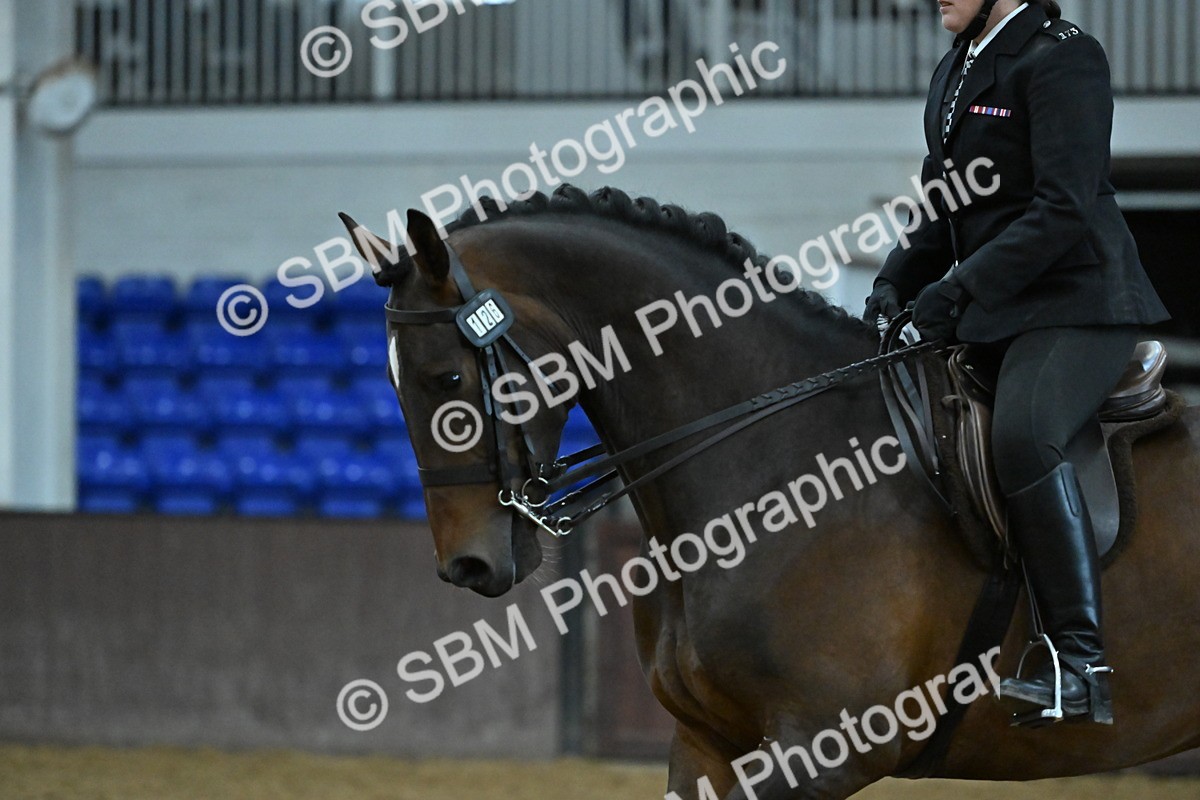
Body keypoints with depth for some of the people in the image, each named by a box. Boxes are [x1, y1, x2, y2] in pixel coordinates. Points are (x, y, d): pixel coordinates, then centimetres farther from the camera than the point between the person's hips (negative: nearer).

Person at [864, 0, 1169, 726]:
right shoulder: (958, 68, 15)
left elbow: (1063, 209, -20)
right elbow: (945, 207, 22)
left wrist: (958, 289, -23)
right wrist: (897, 283, 5)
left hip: (1075, 305, -10)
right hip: (985, 319, 10)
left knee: (1023, 436, -34)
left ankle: (1082, 667, -36)